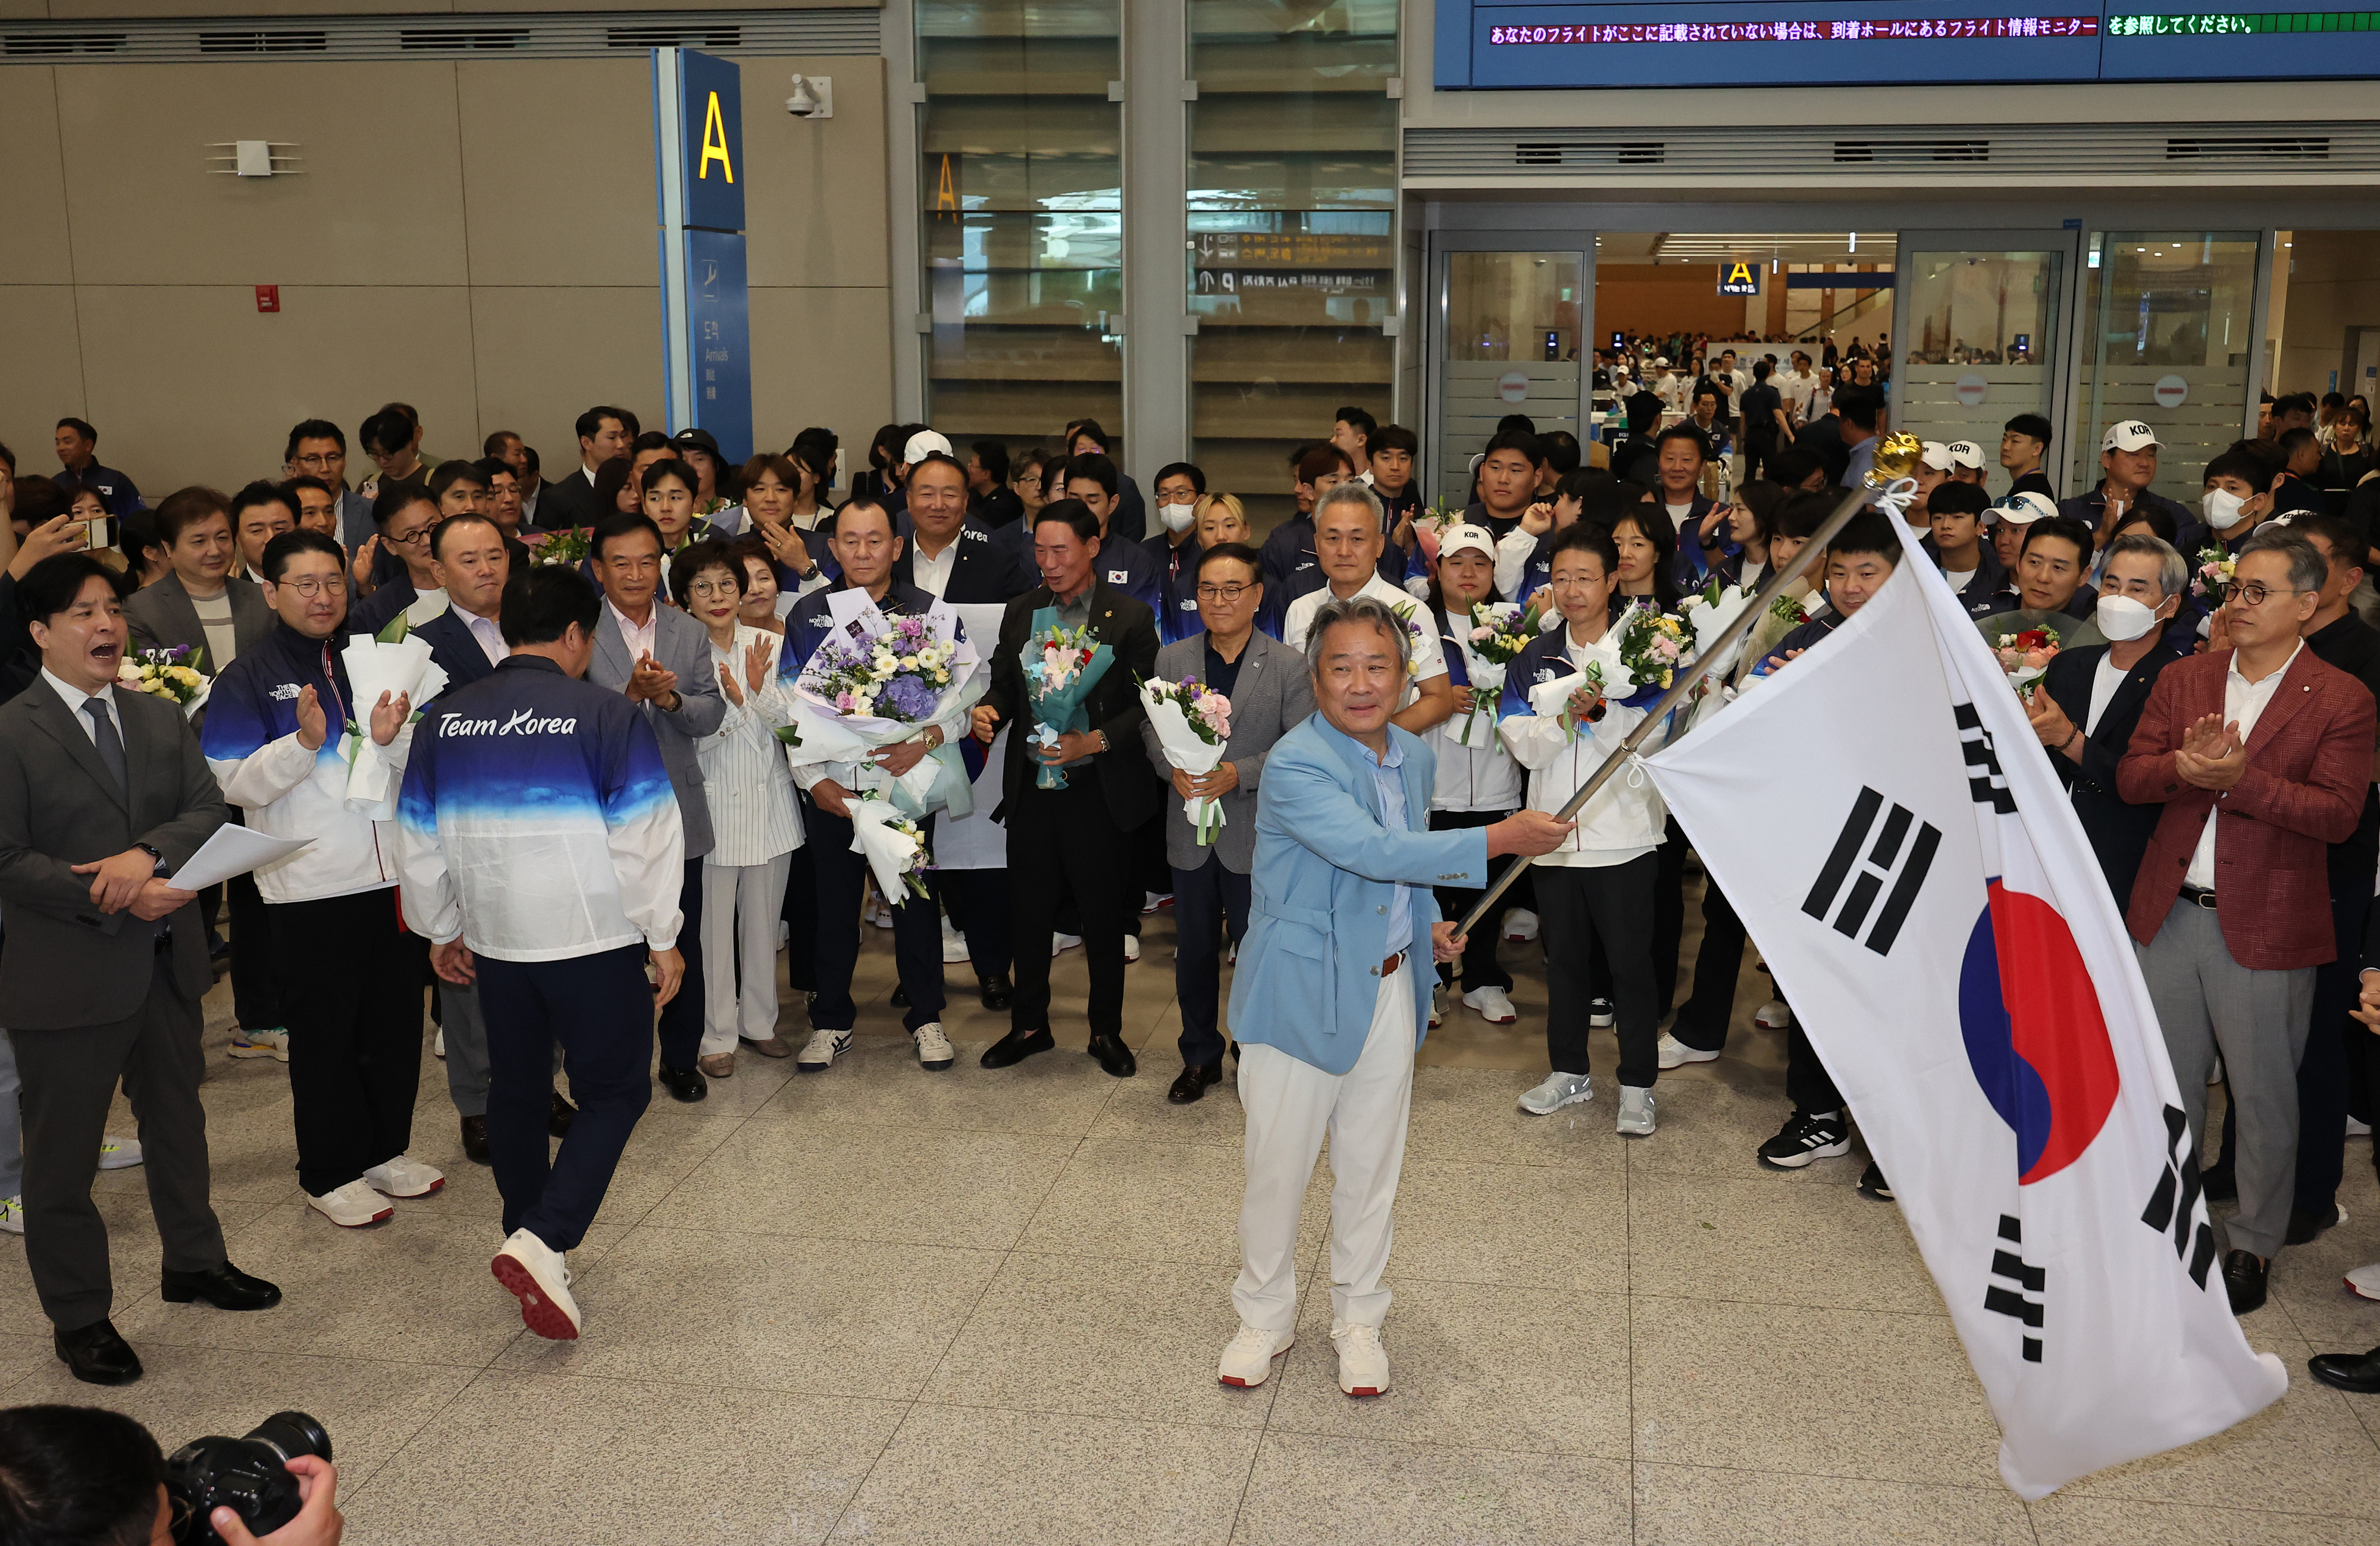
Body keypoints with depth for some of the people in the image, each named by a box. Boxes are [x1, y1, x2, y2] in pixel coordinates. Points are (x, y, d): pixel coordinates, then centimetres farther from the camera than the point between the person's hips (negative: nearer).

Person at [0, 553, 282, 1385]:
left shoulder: (161, 720, 9)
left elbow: (210, 811, -2)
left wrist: (149, 854, -22)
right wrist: (117, 900, -24)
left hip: (167, 962, 6)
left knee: (178, 1123, 22)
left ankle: (193, 1262, 41)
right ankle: (79, 1317, 21)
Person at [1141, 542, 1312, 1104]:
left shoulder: (1288, 666, -4)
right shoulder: (1171, 658, 6)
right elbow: (1151, 729, 7)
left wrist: (1238, 774, -20)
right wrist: (1174, 768, -14)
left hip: (1256, 833, -3)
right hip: (1191, 833, 3)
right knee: (1194, 948, 13)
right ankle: (1200, 1057, 28)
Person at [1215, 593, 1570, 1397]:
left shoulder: (1413, 755, 3)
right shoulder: (1294, 765, -22)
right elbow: (1373, 851, -33)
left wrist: (1427, 923, 4)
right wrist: (1499, 839, -33)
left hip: (1388, 989, 6)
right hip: (1300, 992, -6)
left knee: (1371, 1167, 16)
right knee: (1278, 1165, 7)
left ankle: (1358, 1320, 34)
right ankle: (1264, 1317, 29)